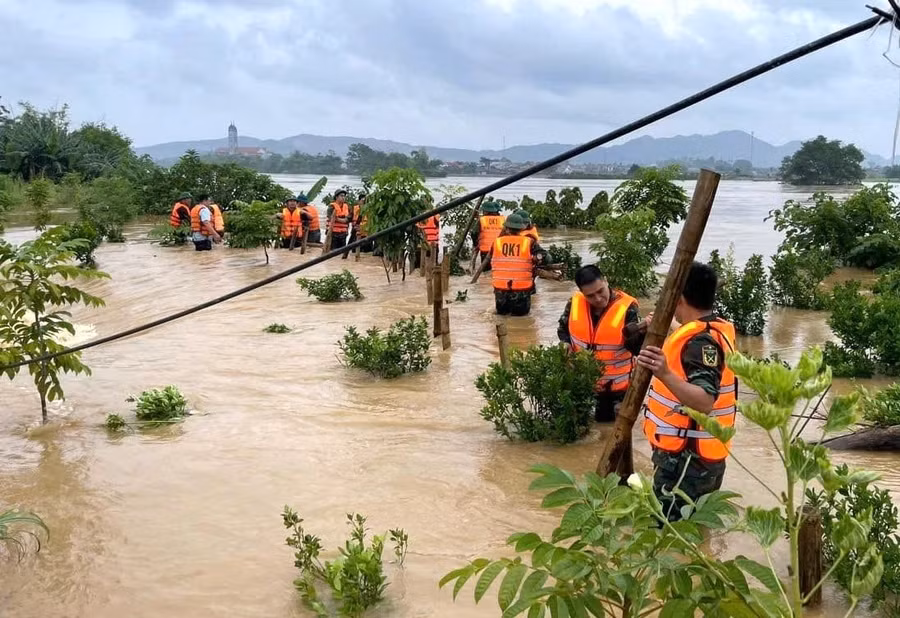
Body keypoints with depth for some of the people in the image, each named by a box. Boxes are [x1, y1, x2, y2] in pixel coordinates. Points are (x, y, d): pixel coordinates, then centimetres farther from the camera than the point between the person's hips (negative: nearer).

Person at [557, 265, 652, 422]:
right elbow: (563, 328, 9)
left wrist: (642, 330, -41)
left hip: (614, 385, -3)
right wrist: (566, 344, -11)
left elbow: (636, 348, -22)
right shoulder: (575, 302, -11)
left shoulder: (626, 307, -20)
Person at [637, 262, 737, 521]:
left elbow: (704, 401, -34)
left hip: (686, 459, -10)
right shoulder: (714, 330, 9)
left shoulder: (700, 340, -22)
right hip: (692, 456, 10)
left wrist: (665, 374, -47)